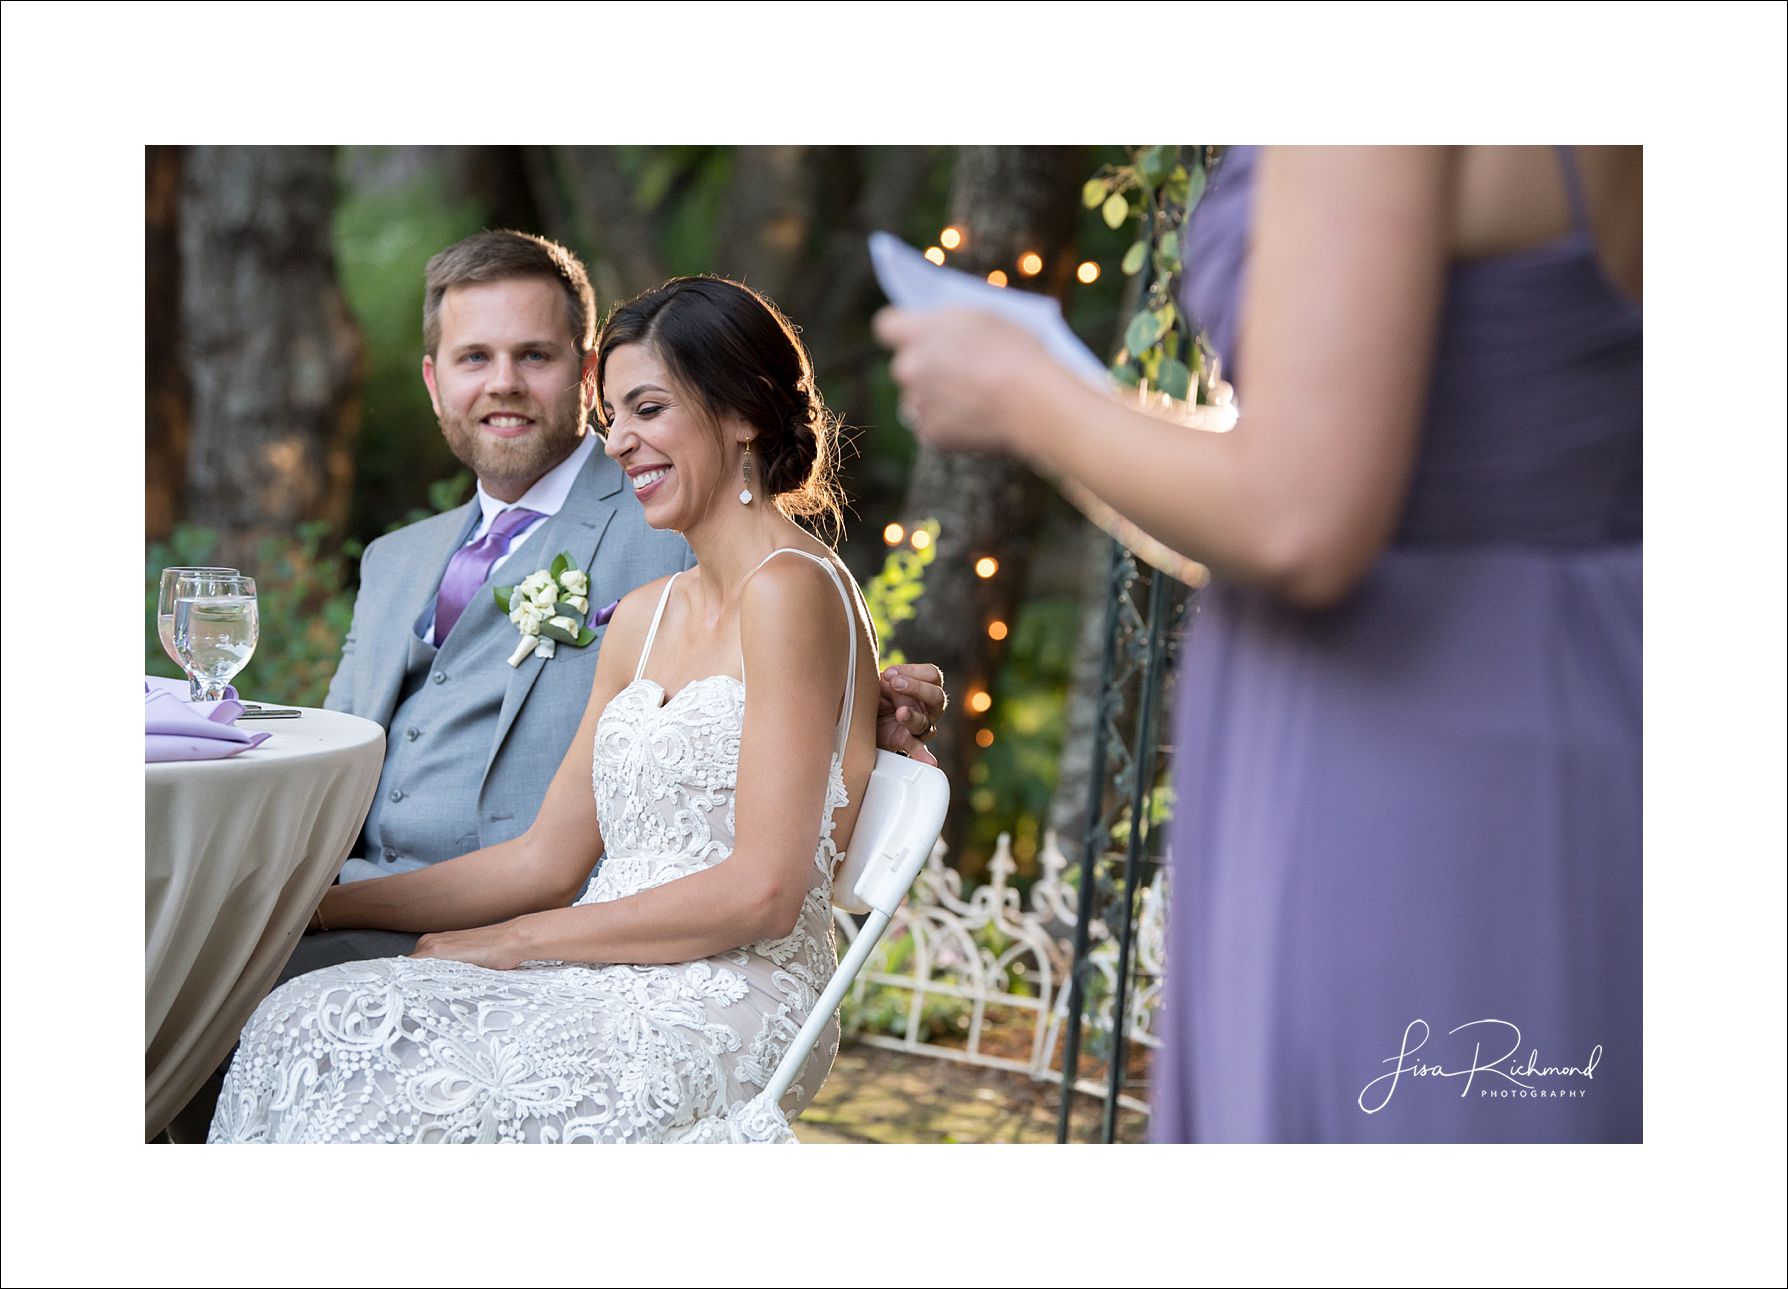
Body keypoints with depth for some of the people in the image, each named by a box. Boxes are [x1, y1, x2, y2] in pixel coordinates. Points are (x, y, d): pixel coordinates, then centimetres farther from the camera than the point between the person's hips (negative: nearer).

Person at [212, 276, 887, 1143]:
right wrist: (322, 904, 8)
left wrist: (516, 941, -9)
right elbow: (547, 859, 14)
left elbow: (762, 892, -16)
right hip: (618, 995, 7)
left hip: (725, 1011, -7)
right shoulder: (643, 617, 16)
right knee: (304, 1022, -13)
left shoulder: (790, 589, -10)